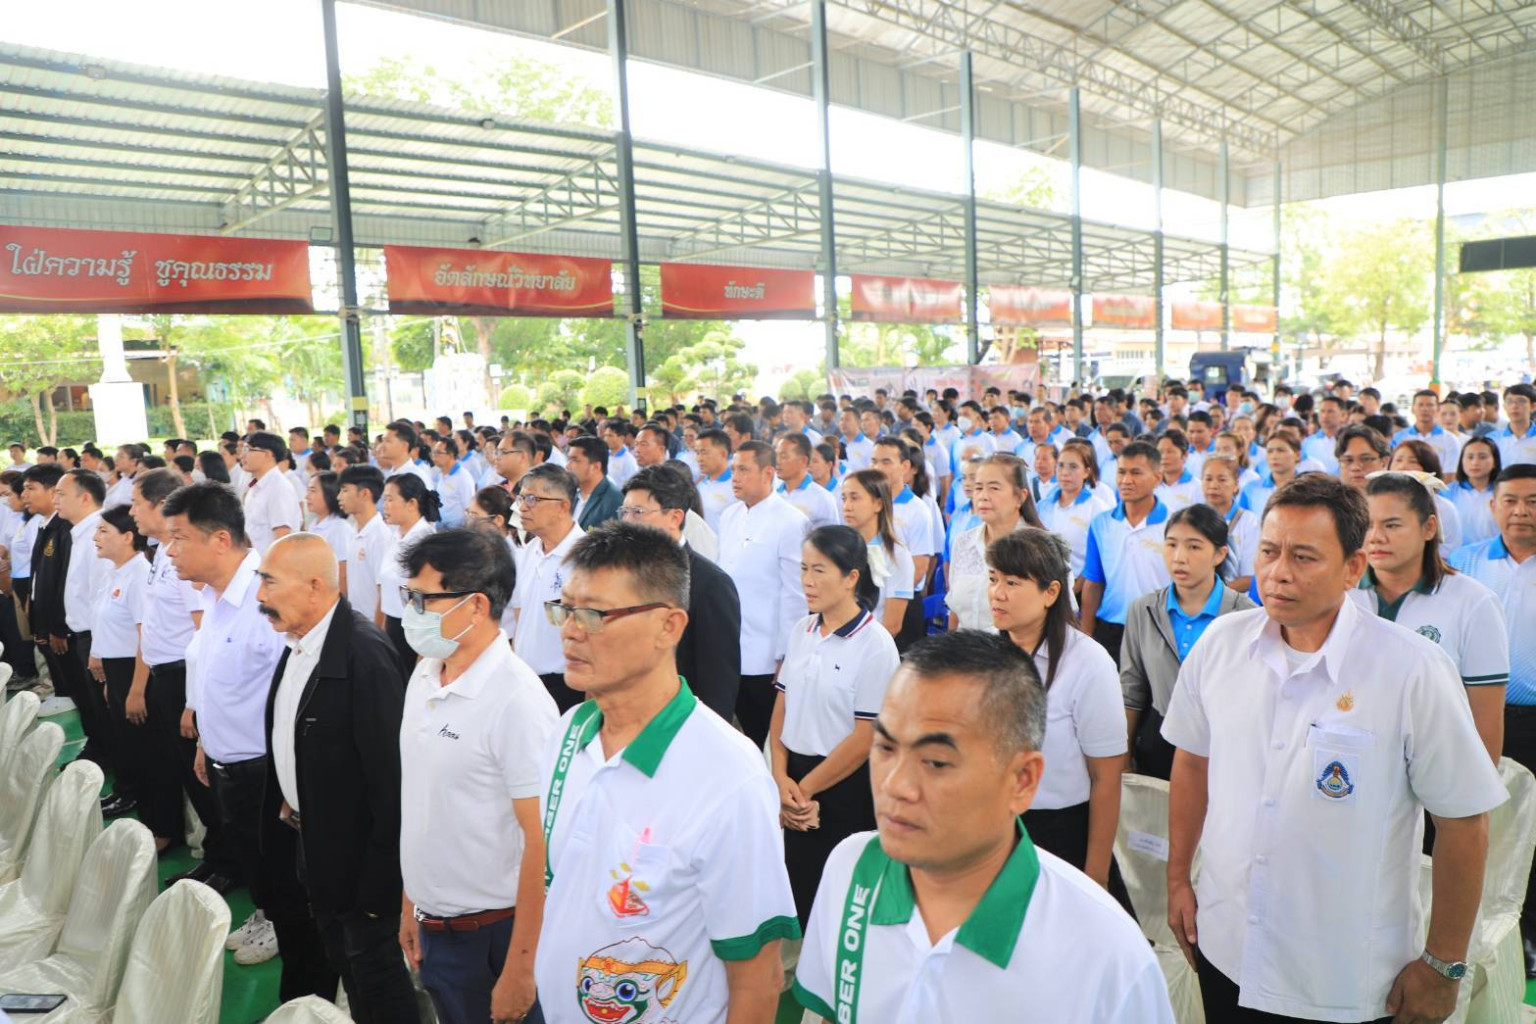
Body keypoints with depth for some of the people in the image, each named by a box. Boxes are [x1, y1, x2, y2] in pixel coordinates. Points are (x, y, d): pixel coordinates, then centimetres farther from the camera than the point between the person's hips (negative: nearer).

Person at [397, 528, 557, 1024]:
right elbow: (418, 804, 10)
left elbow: (541, 841, -20)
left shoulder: (517, 700, -22)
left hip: (492, 935, -7)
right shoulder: (424, 675, 1)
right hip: (433, 924, 7)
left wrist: (519, 970, -17)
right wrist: (411, 901, 12)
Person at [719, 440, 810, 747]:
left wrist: (785, 657, -12)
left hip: (764, 659, -6)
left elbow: (795, 594, -13)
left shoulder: (791, 523, -12)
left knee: (765, 741, 7)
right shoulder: (729, 517, 9)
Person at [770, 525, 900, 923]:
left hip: (846, 786, -5)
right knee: (799, 887, 14)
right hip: (796, 778, 6)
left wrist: (806, 787, -9)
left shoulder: (876, 644, -15)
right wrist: (781, 779, -5)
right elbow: (782, 707, 7)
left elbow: (866, 737, -15)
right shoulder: (801, 631, 4)